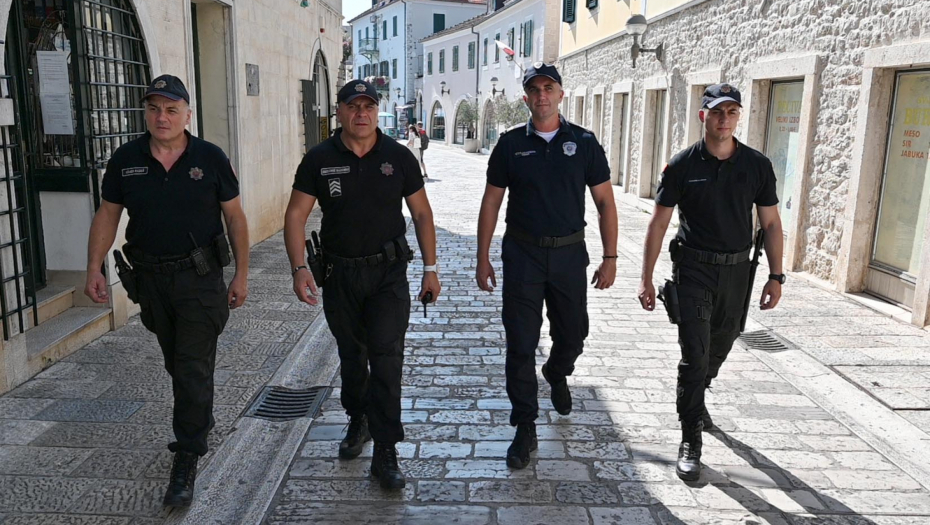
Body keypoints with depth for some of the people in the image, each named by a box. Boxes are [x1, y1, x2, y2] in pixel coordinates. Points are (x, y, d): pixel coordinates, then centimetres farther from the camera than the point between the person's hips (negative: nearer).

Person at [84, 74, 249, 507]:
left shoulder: (210, 158, -7)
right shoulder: (126, 159, 1)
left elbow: (235, 217, -2)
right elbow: (107, 215, 8)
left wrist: (242, 274, -4)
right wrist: (94, 268, 0)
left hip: (199, 277, -4)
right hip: (150, 277, 4)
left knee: (194, 366, -4)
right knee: (176, 362, 19)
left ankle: (187, 459, 4)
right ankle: (201, 419, 42)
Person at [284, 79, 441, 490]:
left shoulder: (398, 157, -2)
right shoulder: (319, 160, -2)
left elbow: (421, 213, 4)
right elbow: (295, 215, -1)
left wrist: (430, 267, 0)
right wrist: (299, 268, -13)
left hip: (388, 272, -1)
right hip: (339, 272, 2)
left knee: (386, 358, -8)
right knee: (351, 355, 16)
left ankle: (385, 453, 0)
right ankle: (358, 421, 40)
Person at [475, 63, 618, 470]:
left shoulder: (583, 142, 1)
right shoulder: (511, 143, 1)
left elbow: (605, 202, 3)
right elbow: (491, 204, 4)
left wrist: (610, 258, -2)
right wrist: (483, 259, 0)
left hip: (569, 253, 1)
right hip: (522, 253, -1)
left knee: (572, 334, 14)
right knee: (520, 344, -1)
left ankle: (557, 375, 48)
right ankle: (525, 428, 11)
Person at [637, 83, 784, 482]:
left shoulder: (757, 166, 1)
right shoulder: (683, 165, -5)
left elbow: (770, 224, 7)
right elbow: (658, 224, -3)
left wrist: (776, 276, 1)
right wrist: (646, 279, -5)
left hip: (736, 270, 3)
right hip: (693, 269, -3)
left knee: (718, 350, 18)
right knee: (694, 355, -7)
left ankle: (694, 401, 47)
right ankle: (691, 442, 2)